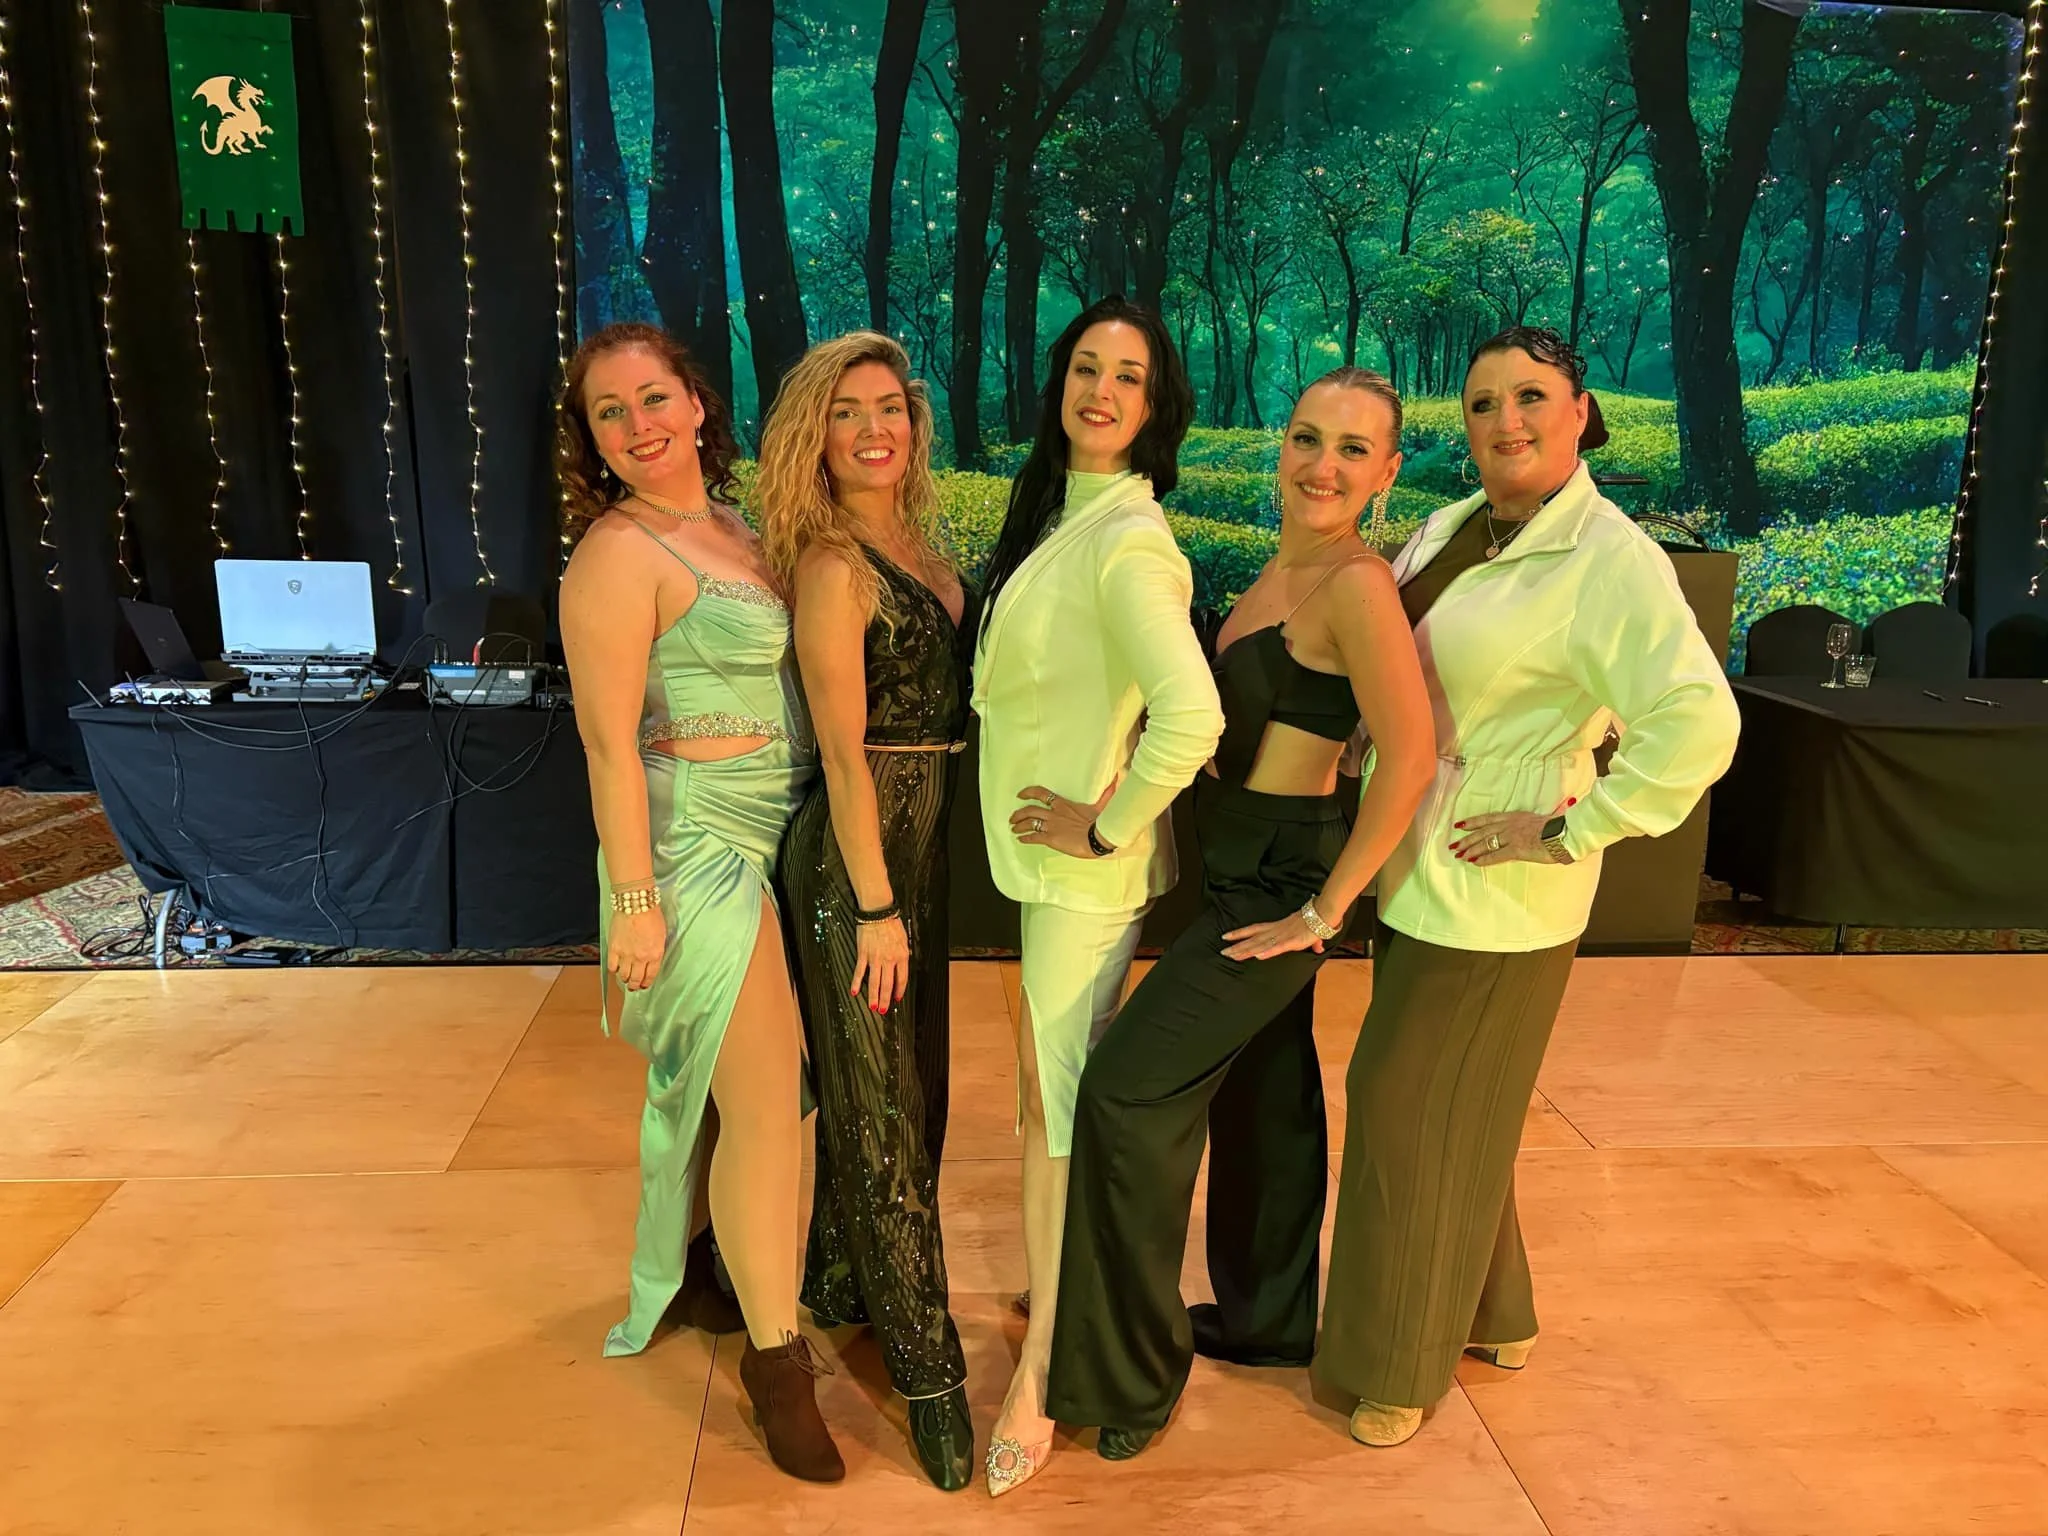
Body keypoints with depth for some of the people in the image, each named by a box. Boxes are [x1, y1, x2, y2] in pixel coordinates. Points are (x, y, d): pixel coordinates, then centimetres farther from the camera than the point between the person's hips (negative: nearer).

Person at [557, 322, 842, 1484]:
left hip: (769, 842, 8)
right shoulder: (621, 554, -14)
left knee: (711, 1081, 19)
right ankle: (777, 1358, 11)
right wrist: (633, 900, -19)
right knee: (770, 1101, -4)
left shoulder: (730, 528, 11)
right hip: (695, 848, -8)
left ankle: (687, 1272, 39)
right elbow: (609, 738, -17)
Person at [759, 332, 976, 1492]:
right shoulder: (832, 563, -14)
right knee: (879, 1105, 2)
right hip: (859, 850, -8)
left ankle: (844, 1285, 39)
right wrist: (875, 906, -18)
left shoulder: (919, 542, 10)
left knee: (908, 1084, 19)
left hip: (928, 841, 8)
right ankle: (929, 1364, 14)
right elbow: (844, 751, -18)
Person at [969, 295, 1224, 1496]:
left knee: (1063, 1110, 2)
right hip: (1039, 851, 9)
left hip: (1084, 871, -9)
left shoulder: (1125, 541, -20)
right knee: (1050, 1091, 21)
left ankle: (1041, 1375, 18)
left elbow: (1192, 713, -33)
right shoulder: (1056, 515, 9)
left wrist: (1108, 825, -22)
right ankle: (1054, 1295, 41)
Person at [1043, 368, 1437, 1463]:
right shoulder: (1284, 567, 7)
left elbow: (1410, 754, -26)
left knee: (1128, 1088, -6)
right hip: (1241, 866, 9)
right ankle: (1276, 1318, 41)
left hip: (1280, 878, -9)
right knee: (1263, 1088, 20)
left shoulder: (1355, 584, -20)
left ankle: (1134, 1371, 11)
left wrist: (1326, 909, -21)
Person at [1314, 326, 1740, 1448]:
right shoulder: (1452, 528, 6)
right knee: (1442, 1106, 22)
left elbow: (1698, 722, -30)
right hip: (1411, 872, 8)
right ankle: (1490, 1314, 44)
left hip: (1489, 893, -8)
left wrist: (1571, 834, -24)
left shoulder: (1607, 560, -19)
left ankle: (1406, 1364, 28)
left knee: (1421, 1114, 6)